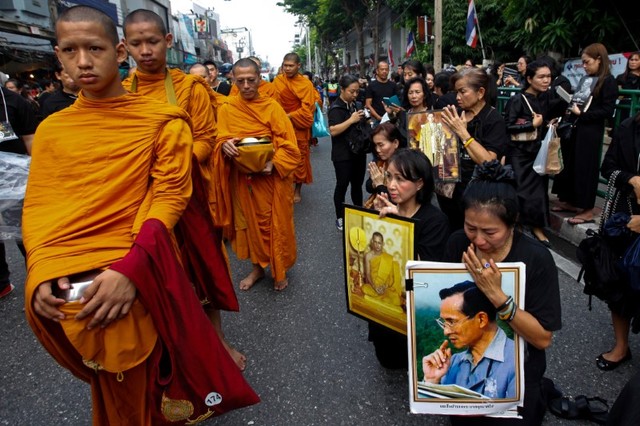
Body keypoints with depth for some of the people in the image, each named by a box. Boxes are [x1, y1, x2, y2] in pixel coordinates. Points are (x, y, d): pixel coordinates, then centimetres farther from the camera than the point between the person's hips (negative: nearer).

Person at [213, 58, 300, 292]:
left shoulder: (272, 106, -7)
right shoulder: (226, 109, -1)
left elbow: (288, 145, -9)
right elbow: (220, 140, 2)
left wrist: (274, 163, -27)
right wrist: (225, 145, -23)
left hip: (271, 177, -2)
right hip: (242, 177, 3)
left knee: (276, 223, 8)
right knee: (250, 222, 15)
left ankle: (280, 270, 27)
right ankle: (257, 267, 34)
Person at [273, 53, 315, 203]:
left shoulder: (306, 84, -9)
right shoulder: (277, 81, -1)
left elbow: (307, 109, -14)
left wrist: (289, 116, -18)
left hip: (299, 127, -2)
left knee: (299, 157, 8)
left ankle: (298, 190, 22)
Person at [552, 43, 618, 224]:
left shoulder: (608, 81, -7)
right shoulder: (585, 78, 12)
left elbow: (608, 111, -12)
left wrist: (582, 114, -15)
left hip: (589, 132, -7)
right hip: (573, 128, 7)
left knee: (585, 168, -2)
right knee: (568, 165, 11)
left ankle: (587, 210, 8)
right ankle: (569, 201, 25)